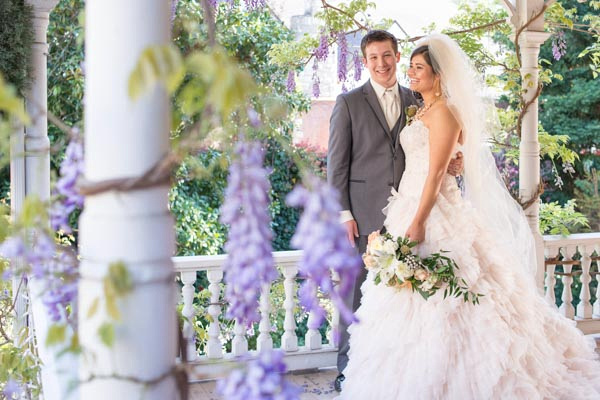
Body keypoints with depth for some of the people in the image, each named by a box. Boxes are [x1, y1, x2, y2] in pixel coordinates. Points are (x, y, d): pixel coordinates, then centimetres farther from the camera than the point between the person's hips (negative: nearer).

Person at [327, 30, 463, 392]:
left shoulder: (416, 100, 12)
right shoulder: (349, 102, 2)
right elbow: (337, 162, -1)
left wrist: (450, 165, -5)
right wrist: (343, 214, -7)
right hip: (364, 213, -3)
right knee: (358, 292, 1)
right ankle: (349, 368, 11)